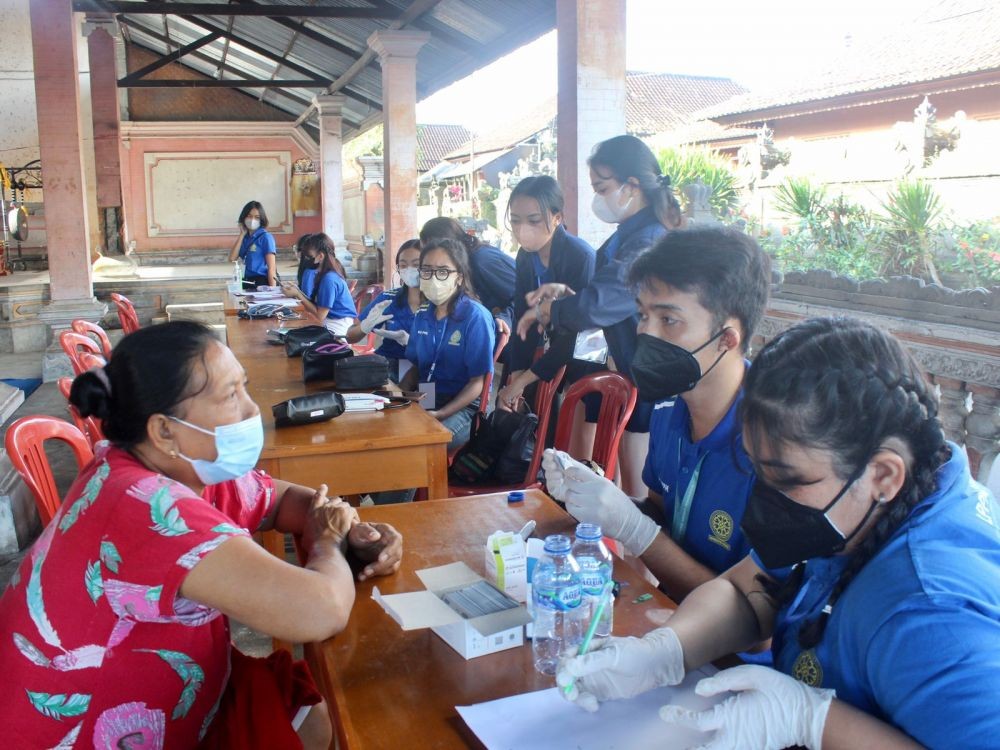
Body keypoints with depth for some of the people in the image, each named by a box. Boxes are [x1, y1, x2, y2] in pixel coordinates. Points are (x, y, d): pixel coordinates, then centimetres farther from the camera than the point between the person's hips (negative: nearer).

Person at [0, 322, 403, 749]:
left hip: (161, 709, 8)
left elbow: (286, 498, 13)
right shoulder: (147, 505, -32)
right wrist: (325, 543, -16)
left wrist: (350, 534, -9)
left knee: (326, 715, 9)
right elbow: (321, 611, -39)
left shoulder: (190, 468, -4)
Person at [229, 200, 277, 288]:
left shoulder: (265, 237, -8)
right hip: (247, 283, 6)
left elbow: (271, 268, -12)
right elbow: (232, 258, 0)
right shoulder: (245, 238, 11)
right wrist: (242, 234, 2)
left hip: (262, 283, -6)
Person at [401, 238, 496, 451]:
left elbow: (478, 382, -12)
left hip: (463, 407, -6)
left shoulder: (475, 316, -11)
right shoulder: (422, 315, 10)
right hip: (423, 401, 6)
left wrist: (440, 414, -24)